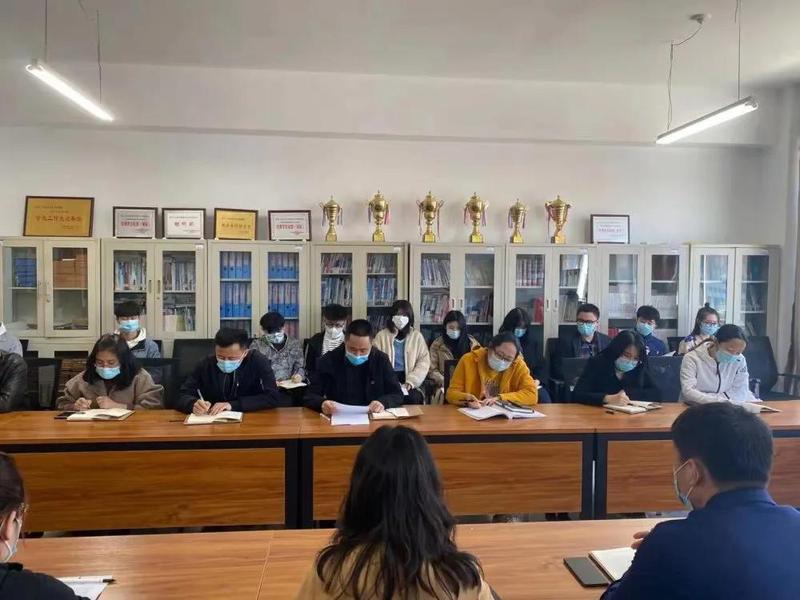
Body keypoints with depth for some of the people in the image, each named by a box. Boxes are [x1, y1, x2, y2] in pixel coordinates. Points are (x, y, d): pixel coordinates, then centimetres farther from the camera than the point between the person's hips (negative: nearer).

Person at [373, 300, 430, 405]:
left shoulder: (417, 336, 11)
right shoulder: (381, 335, 9)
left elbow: (424, 361, 3)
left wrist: (411, 381, -12)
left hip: (410, 381, 1)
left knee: (412, 398, -30)